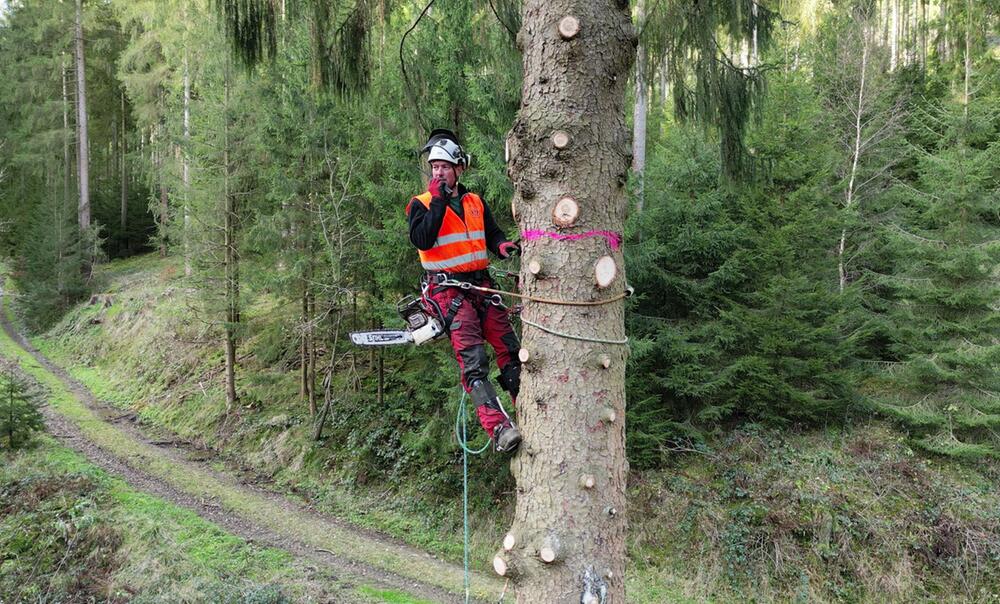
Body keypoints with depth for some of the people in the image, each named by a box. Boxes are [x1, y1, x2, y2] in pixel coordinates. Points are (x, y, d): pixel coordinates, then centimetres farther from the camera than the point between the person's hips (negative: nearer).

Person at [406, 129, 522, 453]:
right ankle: (498, 428, -24)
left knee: (511, 349, 0)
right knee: (473, 359, -18)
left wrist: (502, 245, -3)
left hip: (480, 284, 6)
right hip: (446, 289, -5)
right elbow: (422, 240, -16)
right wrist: (438, 201, -17)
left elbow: (492, 233, 20)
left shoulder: (476, 202, 15)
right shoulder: (421, 204, 1)